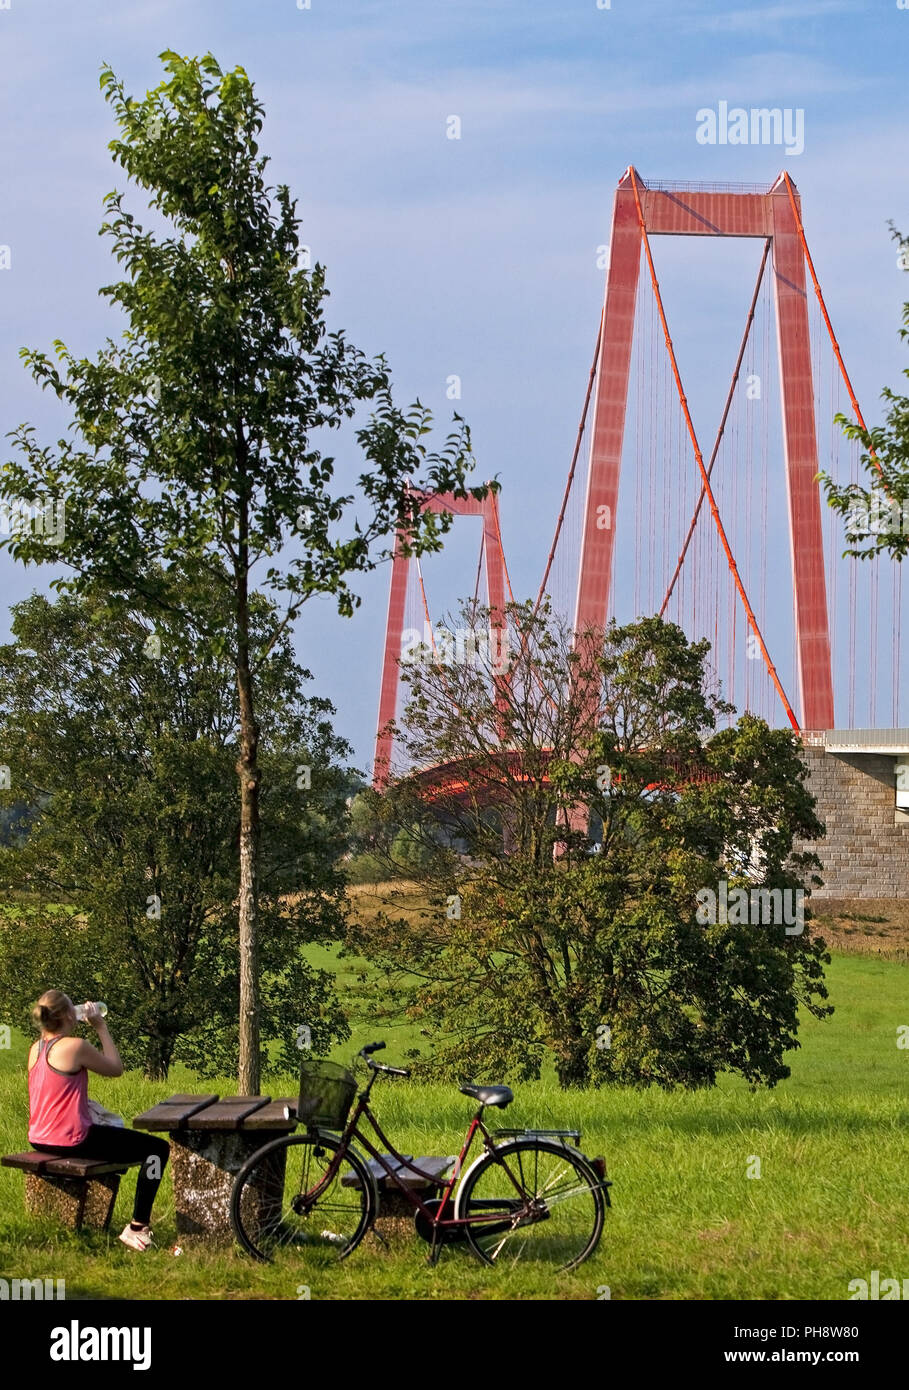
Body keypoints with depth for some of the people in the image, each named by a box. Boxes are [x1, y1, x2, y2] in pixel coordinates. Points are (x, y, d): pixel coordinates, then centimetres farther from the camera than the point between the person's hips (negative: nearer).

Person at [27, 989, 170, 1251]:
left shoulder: (36, 1048, 6)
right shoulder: (75, 1046, -18)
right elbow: (116, 1069, -4)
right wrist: (101, 1028, 1)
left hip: (39, 1141, 9)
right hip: (71, 1141, -9)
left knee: (111, 1135, 41)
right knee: (158, 1148, -2)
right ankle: (137, 1227, -3)